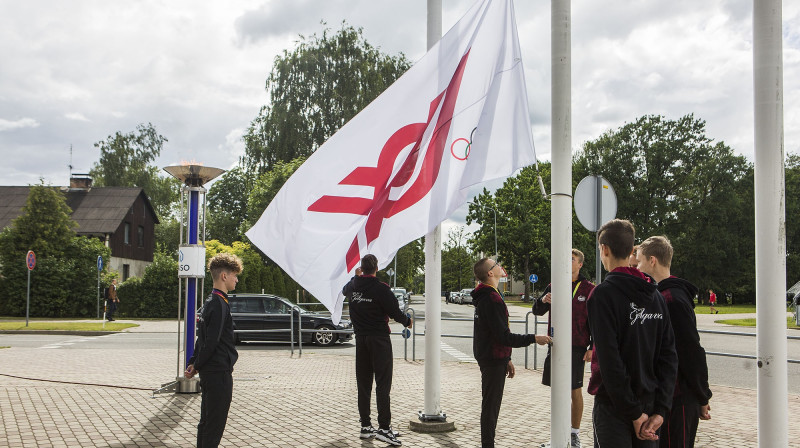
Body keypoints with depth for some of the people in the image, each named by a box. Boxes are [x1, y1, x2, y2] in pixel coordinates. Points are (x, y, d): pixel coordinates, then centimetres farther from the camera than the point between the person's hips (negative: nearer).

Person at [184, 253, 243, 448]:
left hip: (209, 373, 10)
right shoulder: (219, 304, -17)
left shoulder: (211, 302, 15)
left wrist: (193, 363, 10)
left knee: (207, 421, 16)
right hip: (219, 373, -10)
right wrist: (196, 366, -10)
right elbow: (211, 342, -20)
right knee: (215, 424, -3)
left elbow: (203, 339, 16)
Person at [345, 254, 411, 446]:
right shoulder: (381, 288, -15)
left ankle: (365, 426, 15)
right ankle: (384, 427, -9)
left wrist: (357, 276, 44)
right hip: (379, 338, -6)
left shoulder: (353, 285, 4)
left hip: (360, 338, 6)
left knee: (363, 384, 11)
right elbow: (395, 312, -13)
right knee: (383, 383, -5)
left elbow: (345, 290, 29)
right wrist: (407, 321, 8)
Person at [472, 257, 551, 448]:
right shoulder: (492, 299, -20)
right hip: (493, 360, -11)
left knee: (490, 405, 16)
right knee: (490, 406, -4)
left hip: (492, 358, 11)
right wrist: (533, 339, -19)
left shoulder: (485, 296, 15)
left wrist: (506, 359, 23)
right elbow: (503, 336, -24)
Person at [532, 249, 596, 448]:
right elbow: (537, 311, 9)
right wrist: (542, 300, -14)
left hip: (576, 347, -4)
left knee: (575, 390, 3)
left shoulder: (588, 289, -3)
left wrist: (592, 347, -10)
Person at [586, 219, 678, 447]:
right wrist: (660, 409, -1)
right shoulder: (655, 295, 6)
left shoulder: (603, 294, -14)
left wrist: (633, 411, -15)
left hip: (614, 408, -6)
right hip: (649, 403, 6)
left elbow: (610, 361, -20)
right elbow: (669, 357, 3)